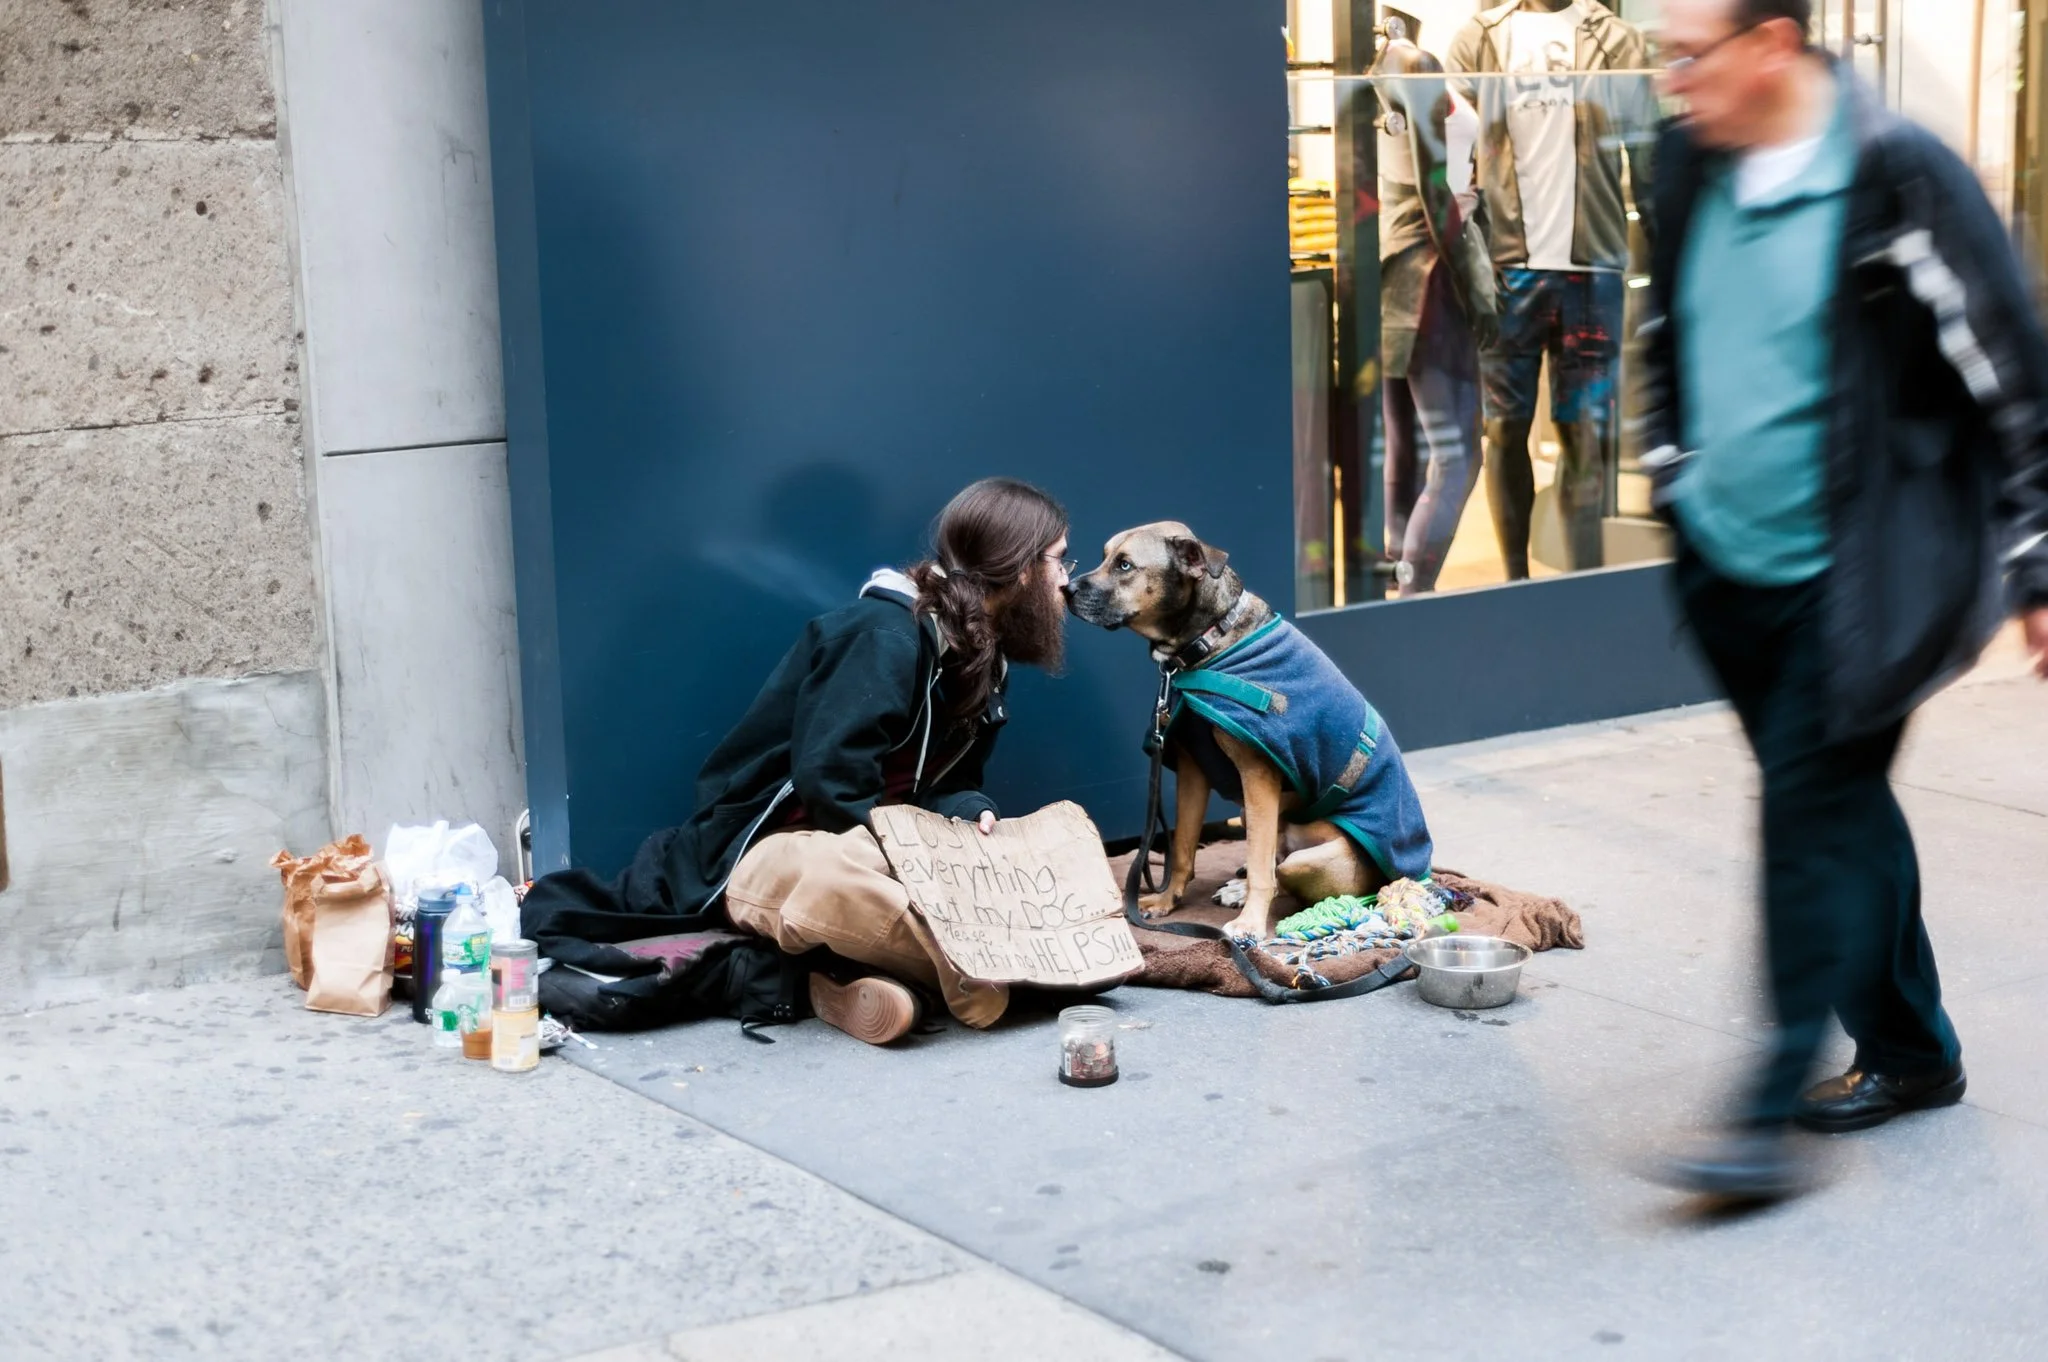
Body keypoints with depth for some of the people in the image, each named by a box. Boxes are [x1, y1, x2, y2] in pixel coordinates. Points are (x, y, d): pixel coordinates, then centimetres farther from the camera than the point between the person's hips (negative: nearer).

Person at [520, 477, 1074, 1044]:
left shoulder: (979, 656, 11)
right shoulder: (885, 635, -18)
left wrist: (972, 813, -10)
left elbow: (948, 783, 13)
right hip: (771, 849, -9)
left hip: (879, 848, 9)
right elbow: (829, 784, -25)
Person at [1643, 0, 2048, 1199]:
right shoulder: (1693, 168, 4)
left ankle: (1773, 1117, -5)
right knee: (1842, 806, 16)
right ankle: (1911, 1051, 31)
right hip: (1729, 565, 7)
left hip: (1853, 576, -7)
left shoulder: (1899, 178, -16)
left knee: (1815, 812, -9)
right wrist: (1674, 472, 20)